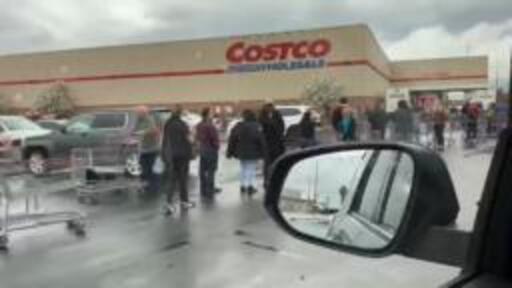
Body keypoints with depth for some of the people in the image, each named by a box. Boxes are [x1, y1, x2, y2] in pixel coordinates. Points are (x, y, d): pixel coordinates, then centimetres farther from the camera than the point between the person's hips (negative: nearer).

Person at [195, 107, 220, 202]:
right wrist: (217, 146, 1)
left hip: (202, 150, 8)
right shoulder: (210, 126, -23)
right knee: (210, 172, -1)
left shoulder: (199, 126, 1)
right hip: (211, 150, -8)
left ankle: (204, 191, 26)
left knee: (203, 171, 14)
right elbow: (215, 139, -17)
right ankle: (209, 194, 4)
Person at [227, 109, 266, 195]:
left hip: (241, 153, 4)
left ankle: (242, 186, 22)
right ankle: (250, 186, -1)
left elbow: (232, 140, 1)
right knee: (251, 169, 4)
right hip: (253, 153, -4)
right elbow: (261, 141, -13)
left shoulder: (238, 126, 0)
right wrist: (263, 153, -5)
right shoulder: (257, 127, -11)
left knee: (243, 168, 16)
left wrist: (230, 152, 9)